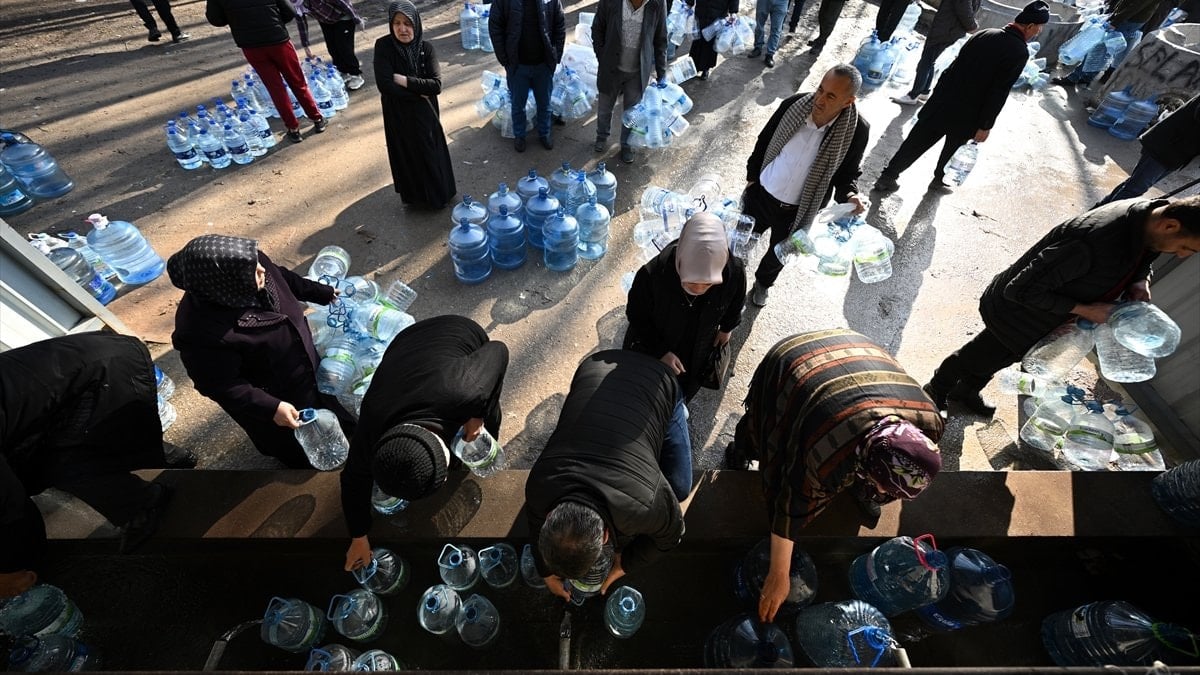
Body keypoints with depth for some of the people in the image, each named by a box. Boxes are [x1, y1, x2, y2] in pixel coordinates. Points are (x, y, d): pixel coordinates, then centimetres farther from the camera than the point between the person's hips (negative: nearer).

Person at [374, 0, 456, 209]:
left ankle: (438, 193, 37)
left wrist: (405, 81, -21)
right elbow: (385, 85, -22)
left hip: (426, 114, 2)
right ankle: (415, 196, 32)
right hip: (398, 115, -2)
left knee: (432, 154, 15)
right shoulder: (383, 46, -14)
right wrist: (419, 92, -17)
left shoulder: (426, 48, -8)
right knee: (407, 156, 12)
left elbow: (436, 85, -17)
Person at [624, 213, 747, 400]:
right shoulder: (651, 275, -40)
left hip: (697, 354, 2)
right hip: (650, 348, -2)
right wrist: (661, 352, -21)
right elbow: (637, 316, -19)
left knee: (685, 391, 32)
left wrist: (726, 328, 11)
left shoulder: (734, 273, -33)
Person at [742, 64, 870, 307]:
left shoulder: (857, 130, -20)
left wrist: (848, 195, -25)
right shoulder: (793, 104, -18)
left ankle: (763, 282, 54)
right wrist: (752, 176, 5)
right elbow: (764, 141, -2)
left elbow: (848, 172, -5)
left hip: (797, 211, 0)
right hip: (761, 194, 1)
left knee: (779, 254, 23)